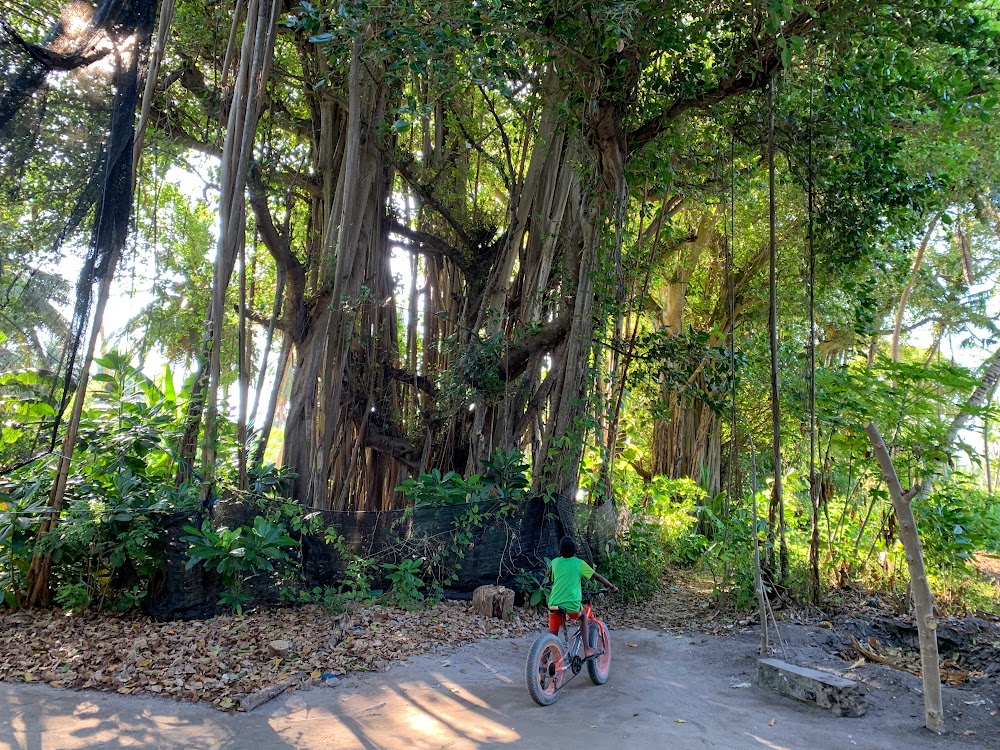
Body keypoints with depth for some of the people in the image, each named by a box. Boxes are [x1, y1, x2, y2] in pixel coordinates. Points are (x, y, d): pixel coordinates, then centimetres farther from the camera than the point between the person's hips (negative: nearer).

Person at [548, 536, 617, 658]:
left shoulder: (555, 562, 11)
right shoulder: (579, 563, 4)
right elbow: (598, 577, 11)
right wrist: (612, 586, 24)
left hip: (554, 604, 2)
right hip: (572, 604, -2)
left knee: (552, 637, 15)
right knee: (583, 616, 28)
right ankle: (587, 649, 19)